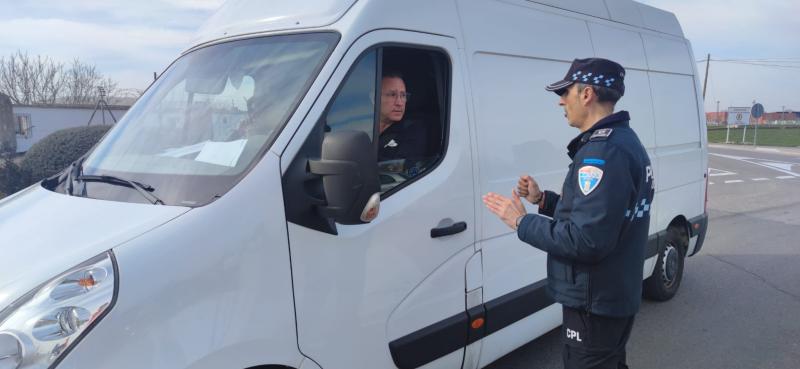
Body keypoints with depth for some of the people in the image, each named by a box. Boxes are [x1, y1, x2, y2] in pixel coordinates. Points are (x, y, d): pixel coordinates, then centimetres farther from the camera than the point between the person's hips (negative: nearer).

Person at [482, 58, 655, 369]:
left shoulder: (603, 152, -26)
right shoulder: (623, 140, 9)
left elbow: (585, 241, -30)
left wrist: (521, 222, -19)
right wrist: (543, 199, 6)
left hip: (595, 304, -10)